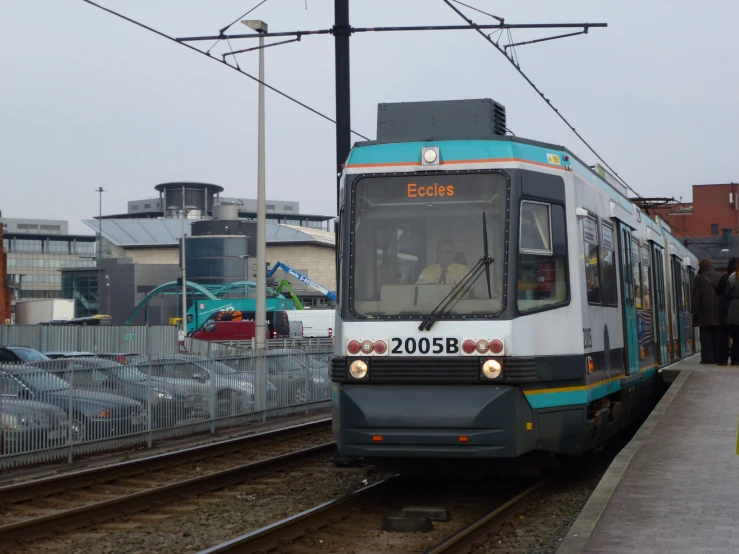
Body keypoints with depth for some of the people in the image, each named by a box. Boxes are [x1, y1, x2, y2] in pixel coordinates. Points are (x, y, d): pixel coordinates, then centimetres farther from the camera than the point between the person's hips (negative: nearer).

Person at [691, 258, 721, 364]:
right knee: (717, 337, 9)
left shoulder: (699, 278, -8)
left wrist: (694, 311, -3)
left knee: (706, 337, -2)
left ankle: (708, 358, -7)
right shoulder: (719, 277, 7)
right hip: (718, 314, 5)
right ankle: (718, 357, 9)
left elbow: (695, 296, -8)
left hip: (705, 313, -4)